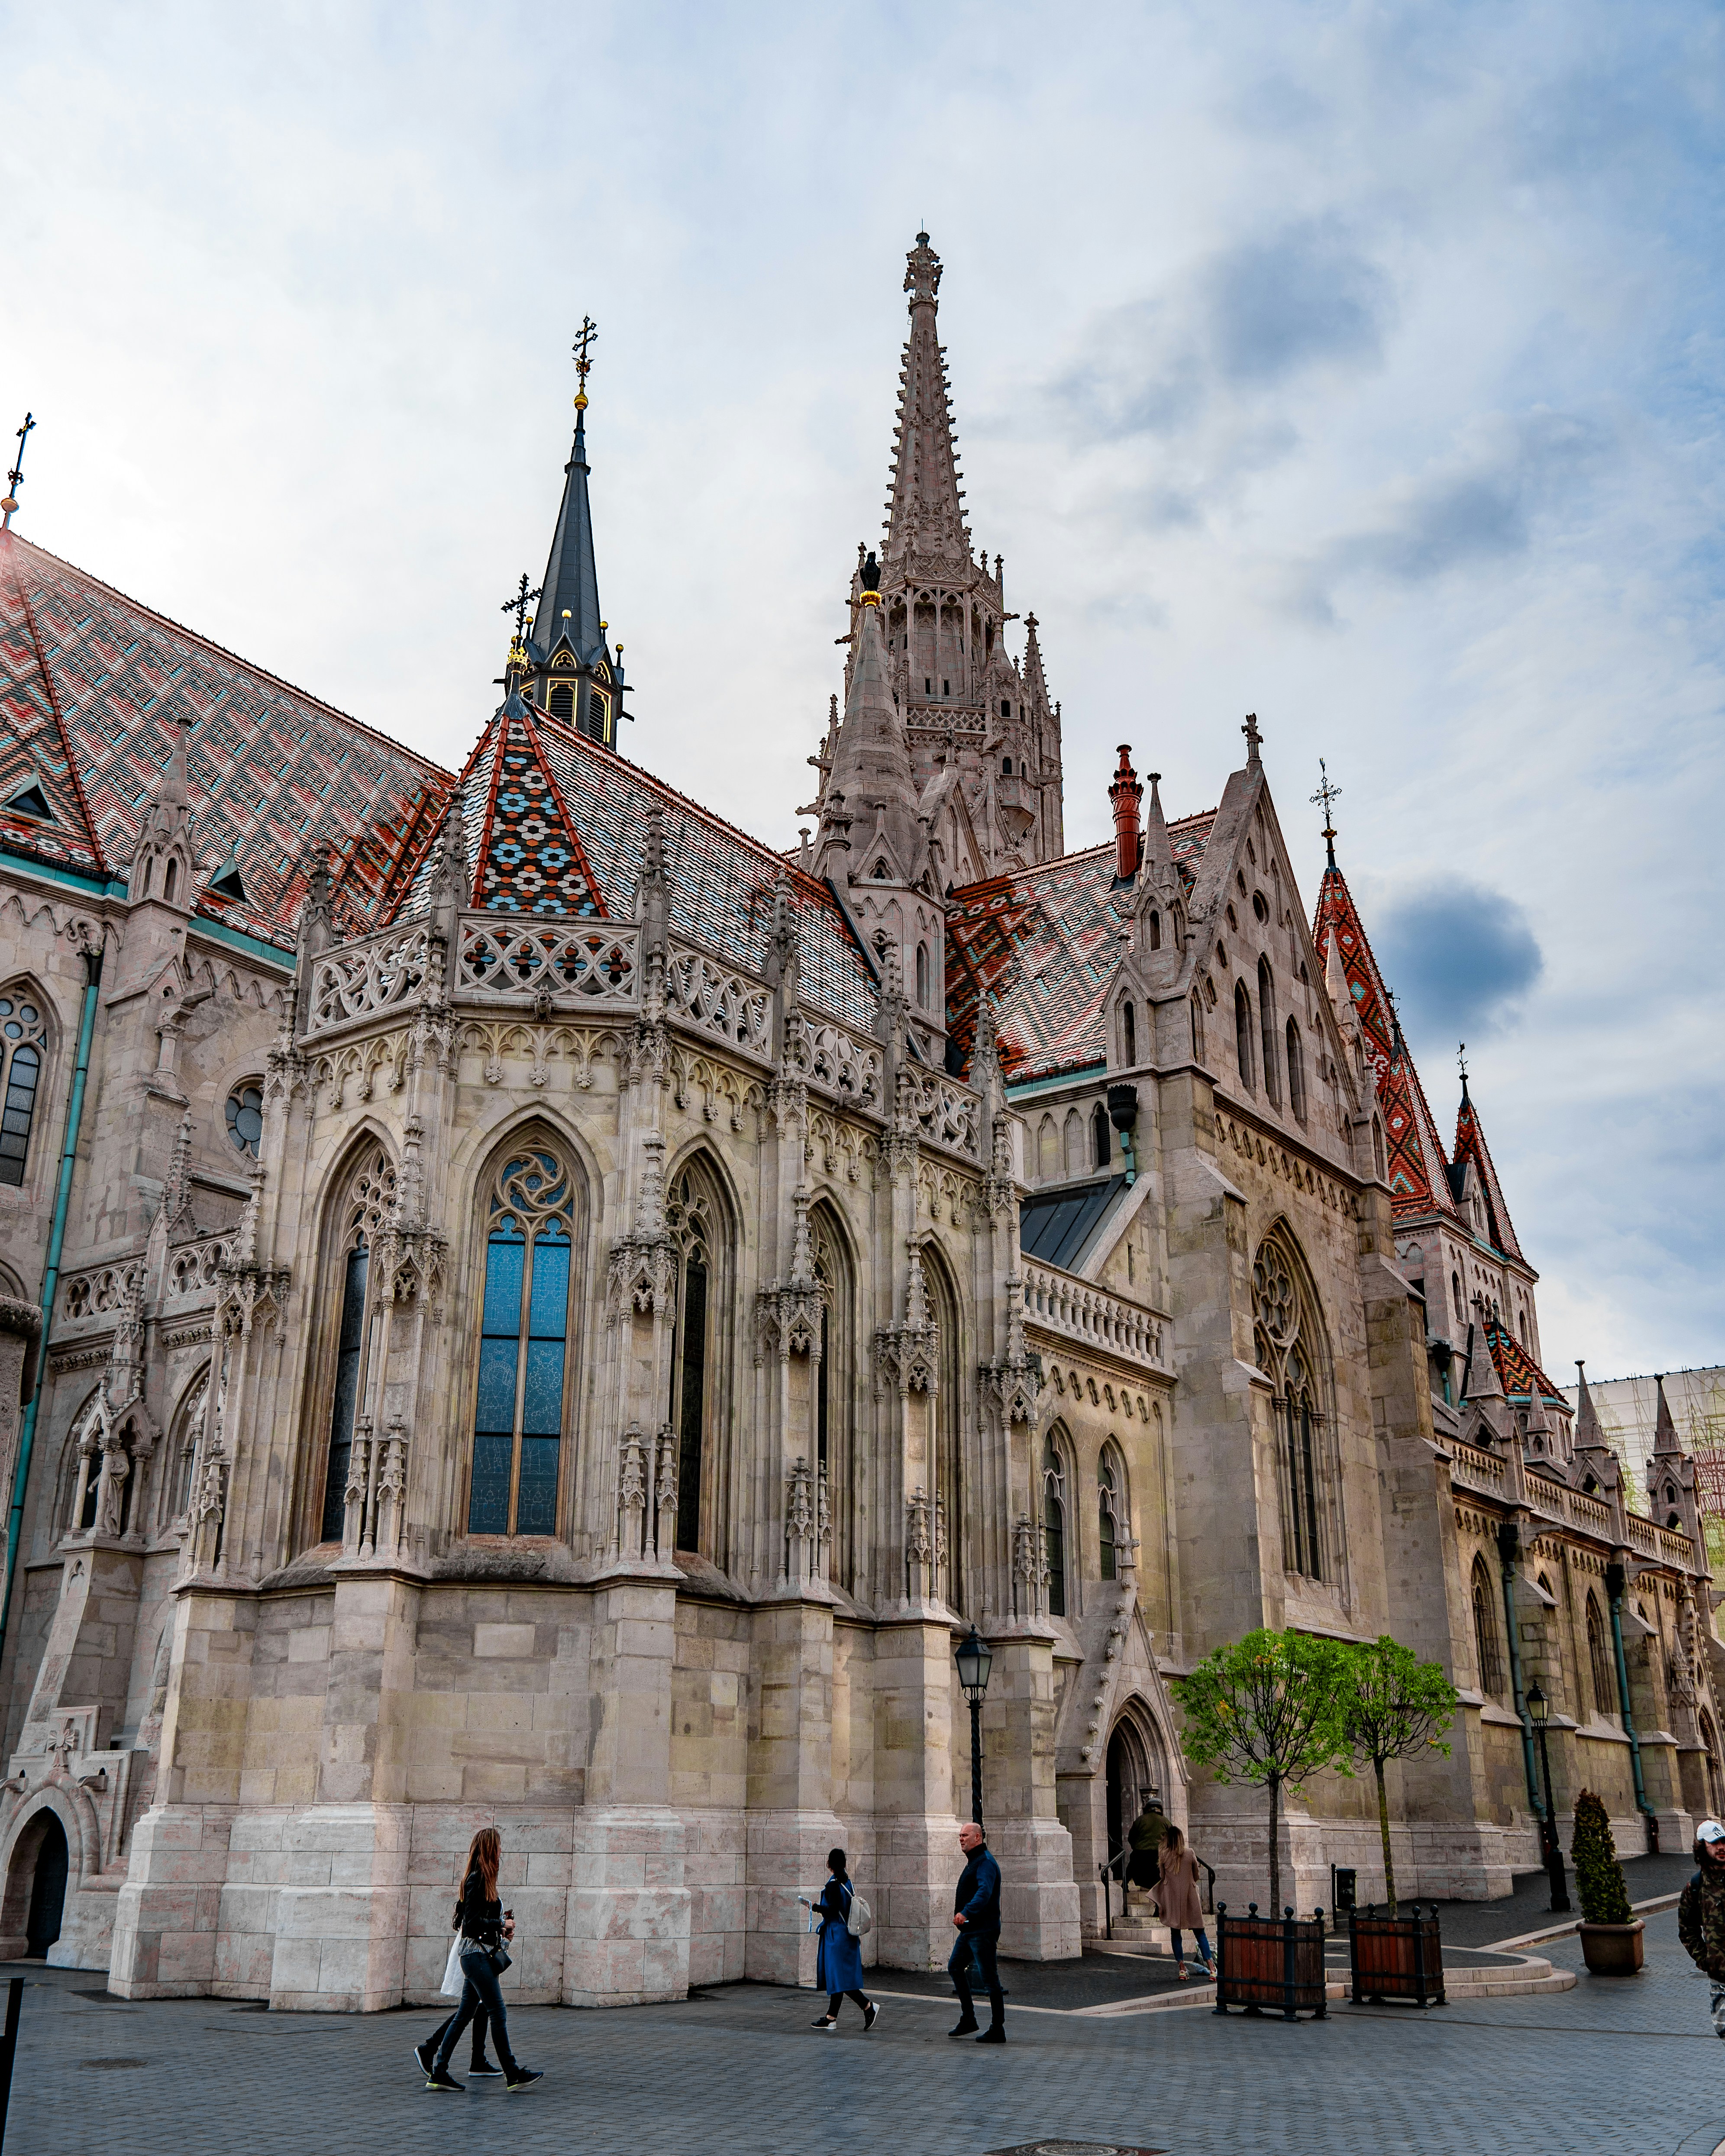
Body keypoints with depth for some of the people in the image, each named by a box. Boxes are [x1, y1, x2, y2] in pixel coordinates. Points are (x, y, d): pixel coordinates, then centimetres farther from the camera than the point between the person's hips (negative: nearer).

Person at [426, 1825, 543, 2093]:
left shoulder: (482, 1879, 15)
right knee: (498, 2013, -6)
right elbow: (472, 1923, -19)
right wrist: (502, 1925, -10)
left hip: (479, 1956, 10)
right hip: (476, 1953, -10)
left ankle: (438, 2073, 13)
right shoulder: (477, 1879, -15)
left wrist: (501, 1927, 7)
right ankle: (513, 2075, -3)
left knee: (464, 2015, 11)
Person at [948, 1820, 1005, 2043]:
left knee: (989, 1977, -6)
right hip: (969, 1929, 11)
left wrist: (966, 1912, -45)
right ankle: (968, 2019, 23)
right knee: (955, 1967, 15)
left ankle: (997, 2031, 0)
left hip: (983, 1930, -11)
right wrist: (963, 1915, 24)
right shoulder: (973, 1862, 17)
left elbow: (984, 1892, -33)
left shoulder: (985, 1863, -16)